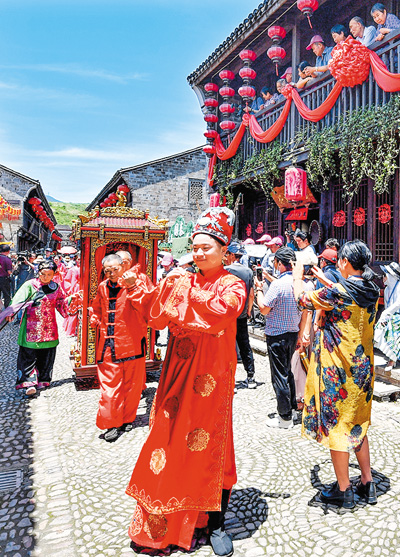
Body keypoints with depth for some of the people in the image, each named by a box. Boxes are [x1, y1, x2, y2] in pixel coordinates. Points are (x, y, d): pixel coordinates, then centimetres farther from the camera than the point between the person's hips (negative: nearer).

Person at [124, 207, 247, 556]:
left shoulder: (232, 285, -3)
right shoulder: (183, 281, 10)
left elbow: (219, 311, -24)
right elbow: (158, 316, 5)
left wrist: (186, 289, -19)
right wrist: (138, 289, -6)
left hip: (211, 375, -4)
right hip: (179, 370, 4)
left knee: (209, 444, 5)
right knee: (171, 438, 10)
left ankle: (215, 524, 23)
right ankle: (163, 520, 29)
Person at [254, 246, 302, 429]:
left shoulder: (278, 285, -22)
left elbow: (264, 309, -17)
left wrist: (258, 289, -5)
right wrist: (269, 278, 24)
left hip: (277, 334, -8)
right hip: (293, 332, 8)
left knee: (279, 375, 1)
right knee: (287, 371, 23)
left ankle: (285, 417, 9)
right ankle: (292, 405, 33)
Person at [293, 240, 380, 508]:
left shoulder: (337, 292, -22)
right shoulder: (371, 291, 0)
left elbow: (302, 298, -10)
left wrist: (298, 276, 8)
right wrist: (323, 279, 27)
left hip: (337, 371, -7)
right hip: (362, 368, 7)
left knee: (337, 426, 7)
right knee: (357, 425, 21)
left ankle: (343, 490, 21)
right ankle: (367, 483, 32)